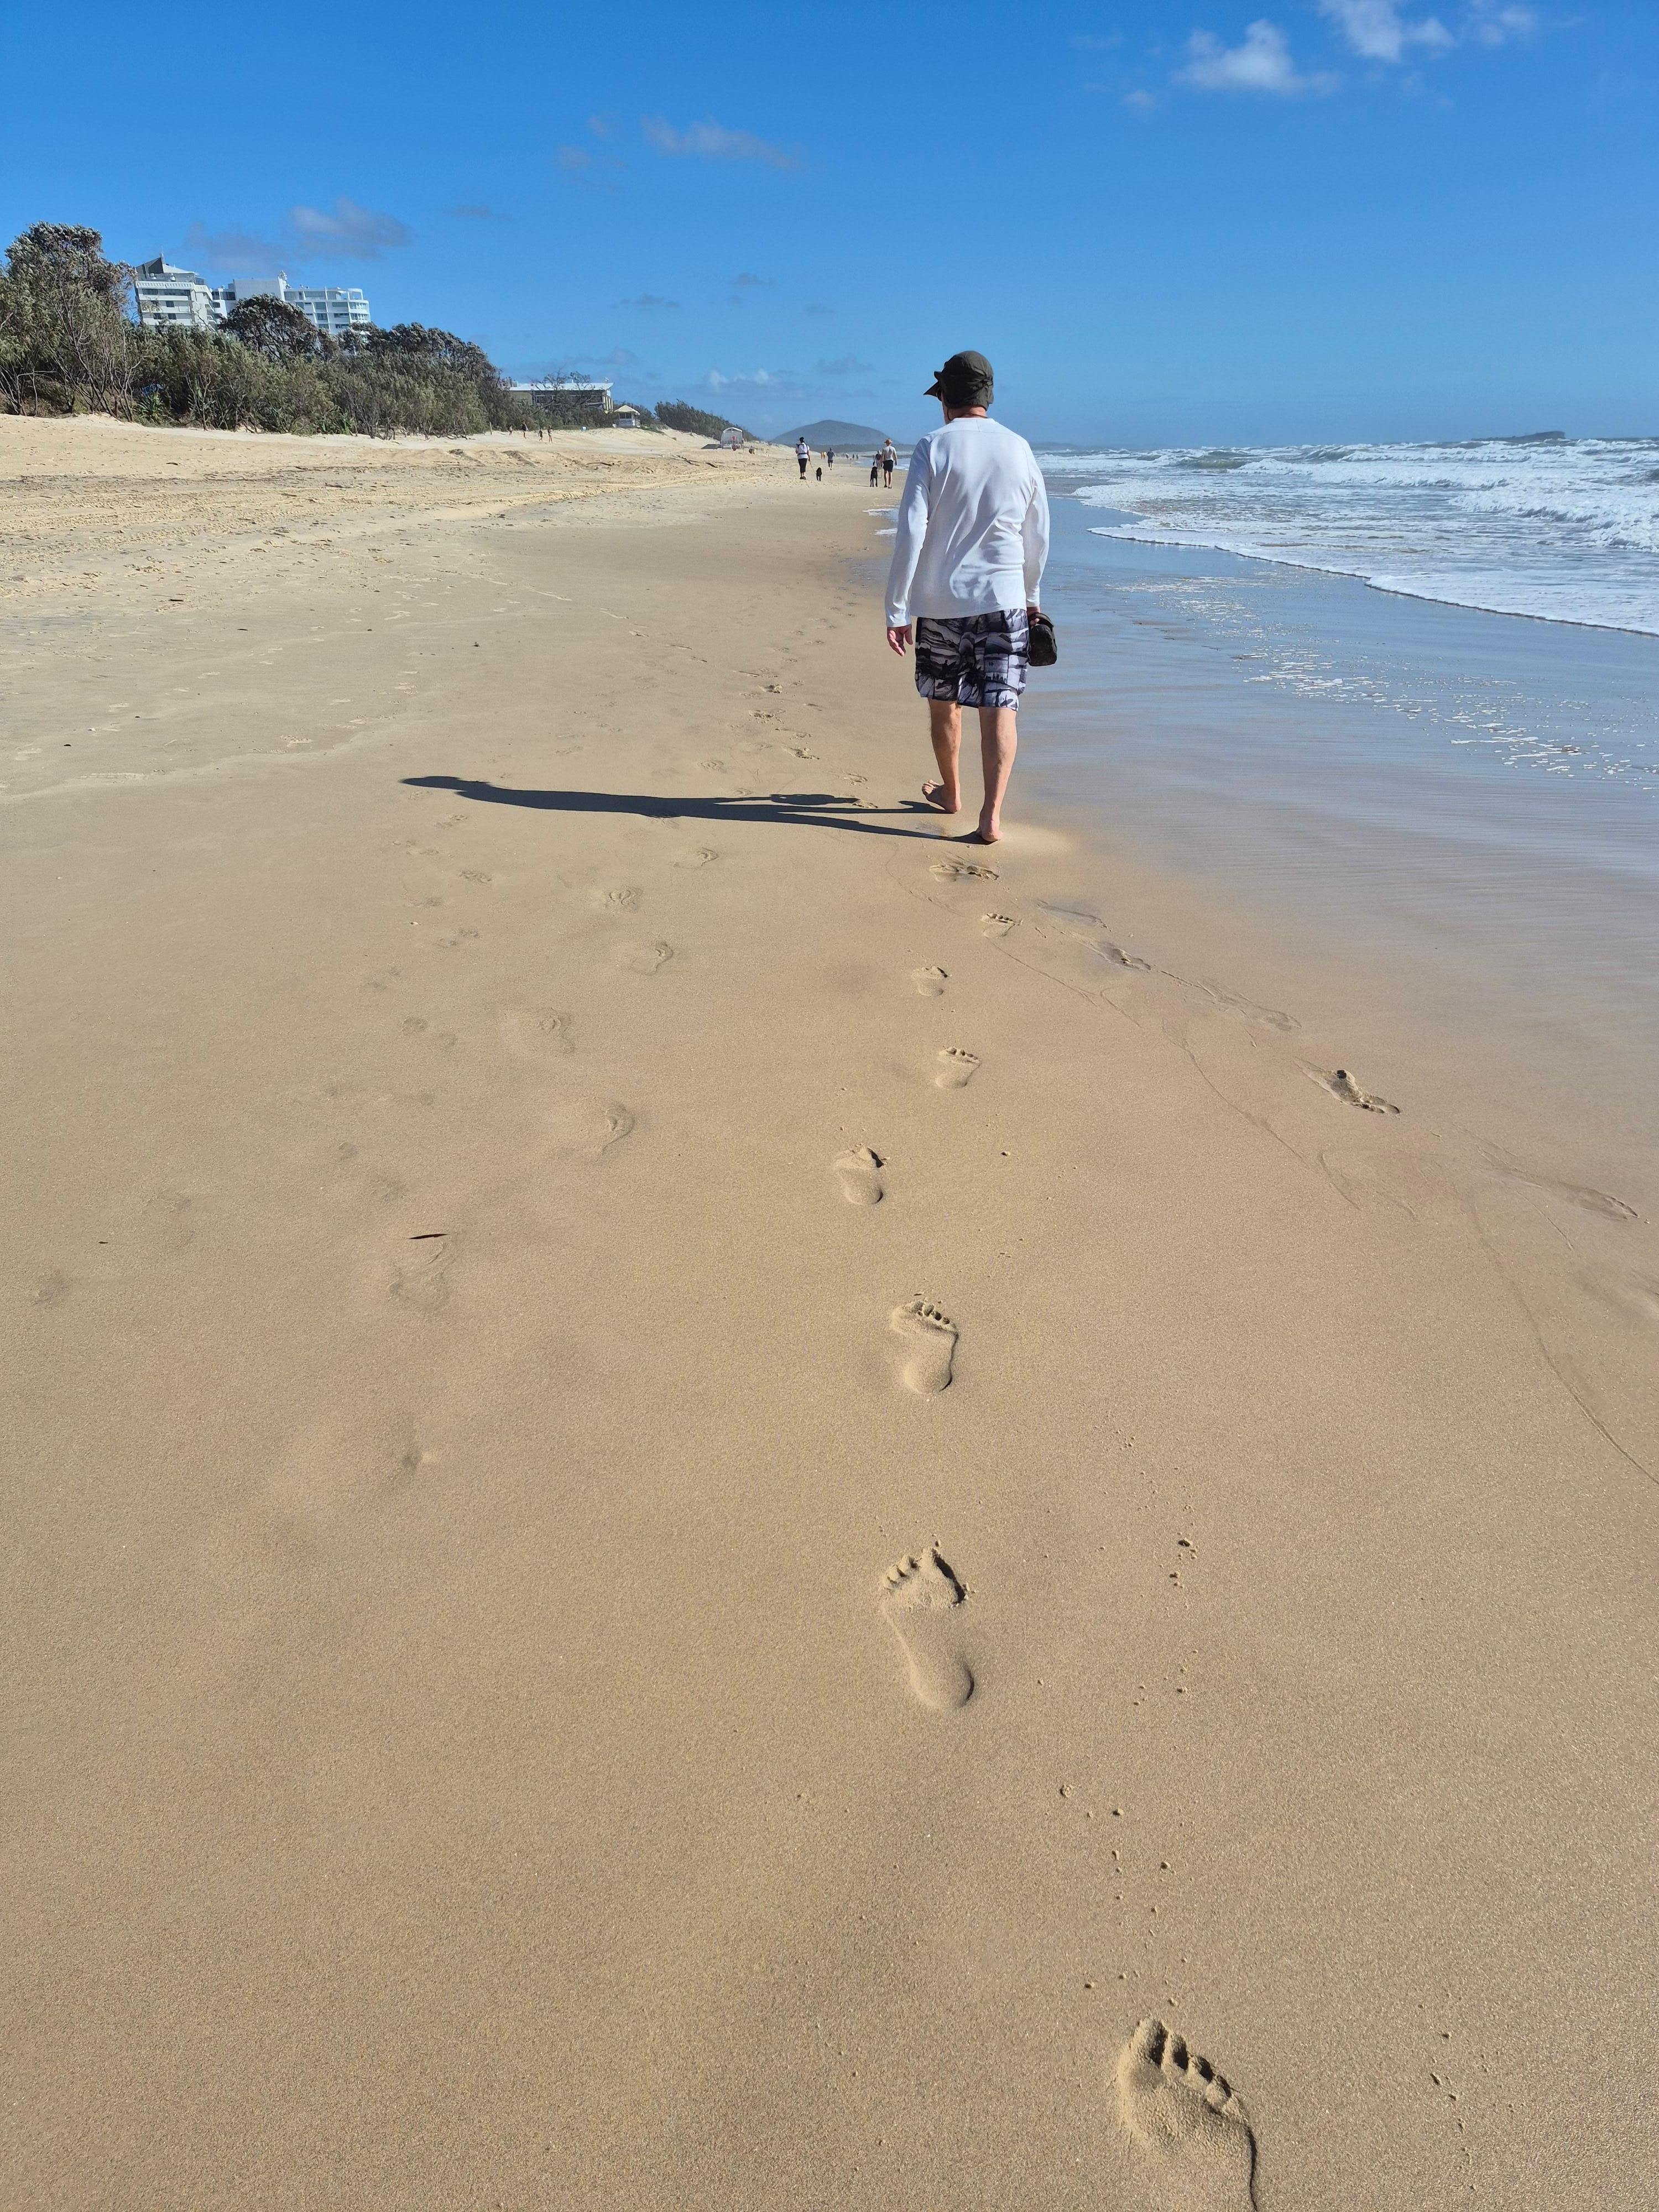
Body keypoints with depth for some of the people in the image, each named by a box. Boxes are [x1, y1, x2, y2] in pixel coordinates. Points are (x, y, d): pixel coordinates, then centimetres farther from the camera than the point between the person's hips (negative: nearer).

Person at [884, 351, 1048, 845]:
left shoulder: (933, 448, -6)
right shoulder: (1020, 450, 4)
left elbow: (911, 533, -11)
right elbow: (1038, 536, 12)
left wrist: (896, 610, -8)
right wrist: (1030, 595, 27)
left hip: (940, 600, -1)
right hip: (1003, 599, 1)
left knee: (944, 702, 16)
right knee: (999, 708, -1)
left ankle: (950, 792, 34)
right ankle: (991, 814, -11)